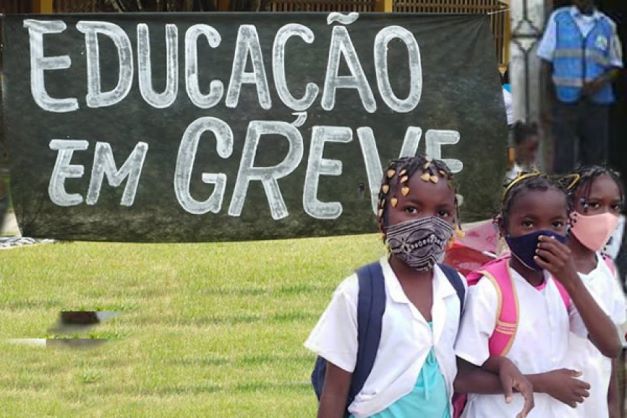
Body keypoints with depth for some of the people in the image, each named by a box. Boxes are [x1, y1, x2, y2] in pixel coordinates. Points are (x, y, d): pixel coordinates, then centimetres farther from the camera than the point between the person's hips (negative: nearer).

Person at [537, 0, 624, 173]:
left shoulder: (607, 25, 8)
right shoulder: (558, 19, 6)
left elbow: (615, 65, 13)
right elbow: (546, 60, 7)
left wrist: (602, 81, -10)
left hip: (597, 100, 2)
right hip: (566, 100, -2)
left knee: (595, 159, 3)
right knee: (563, 161, -5)